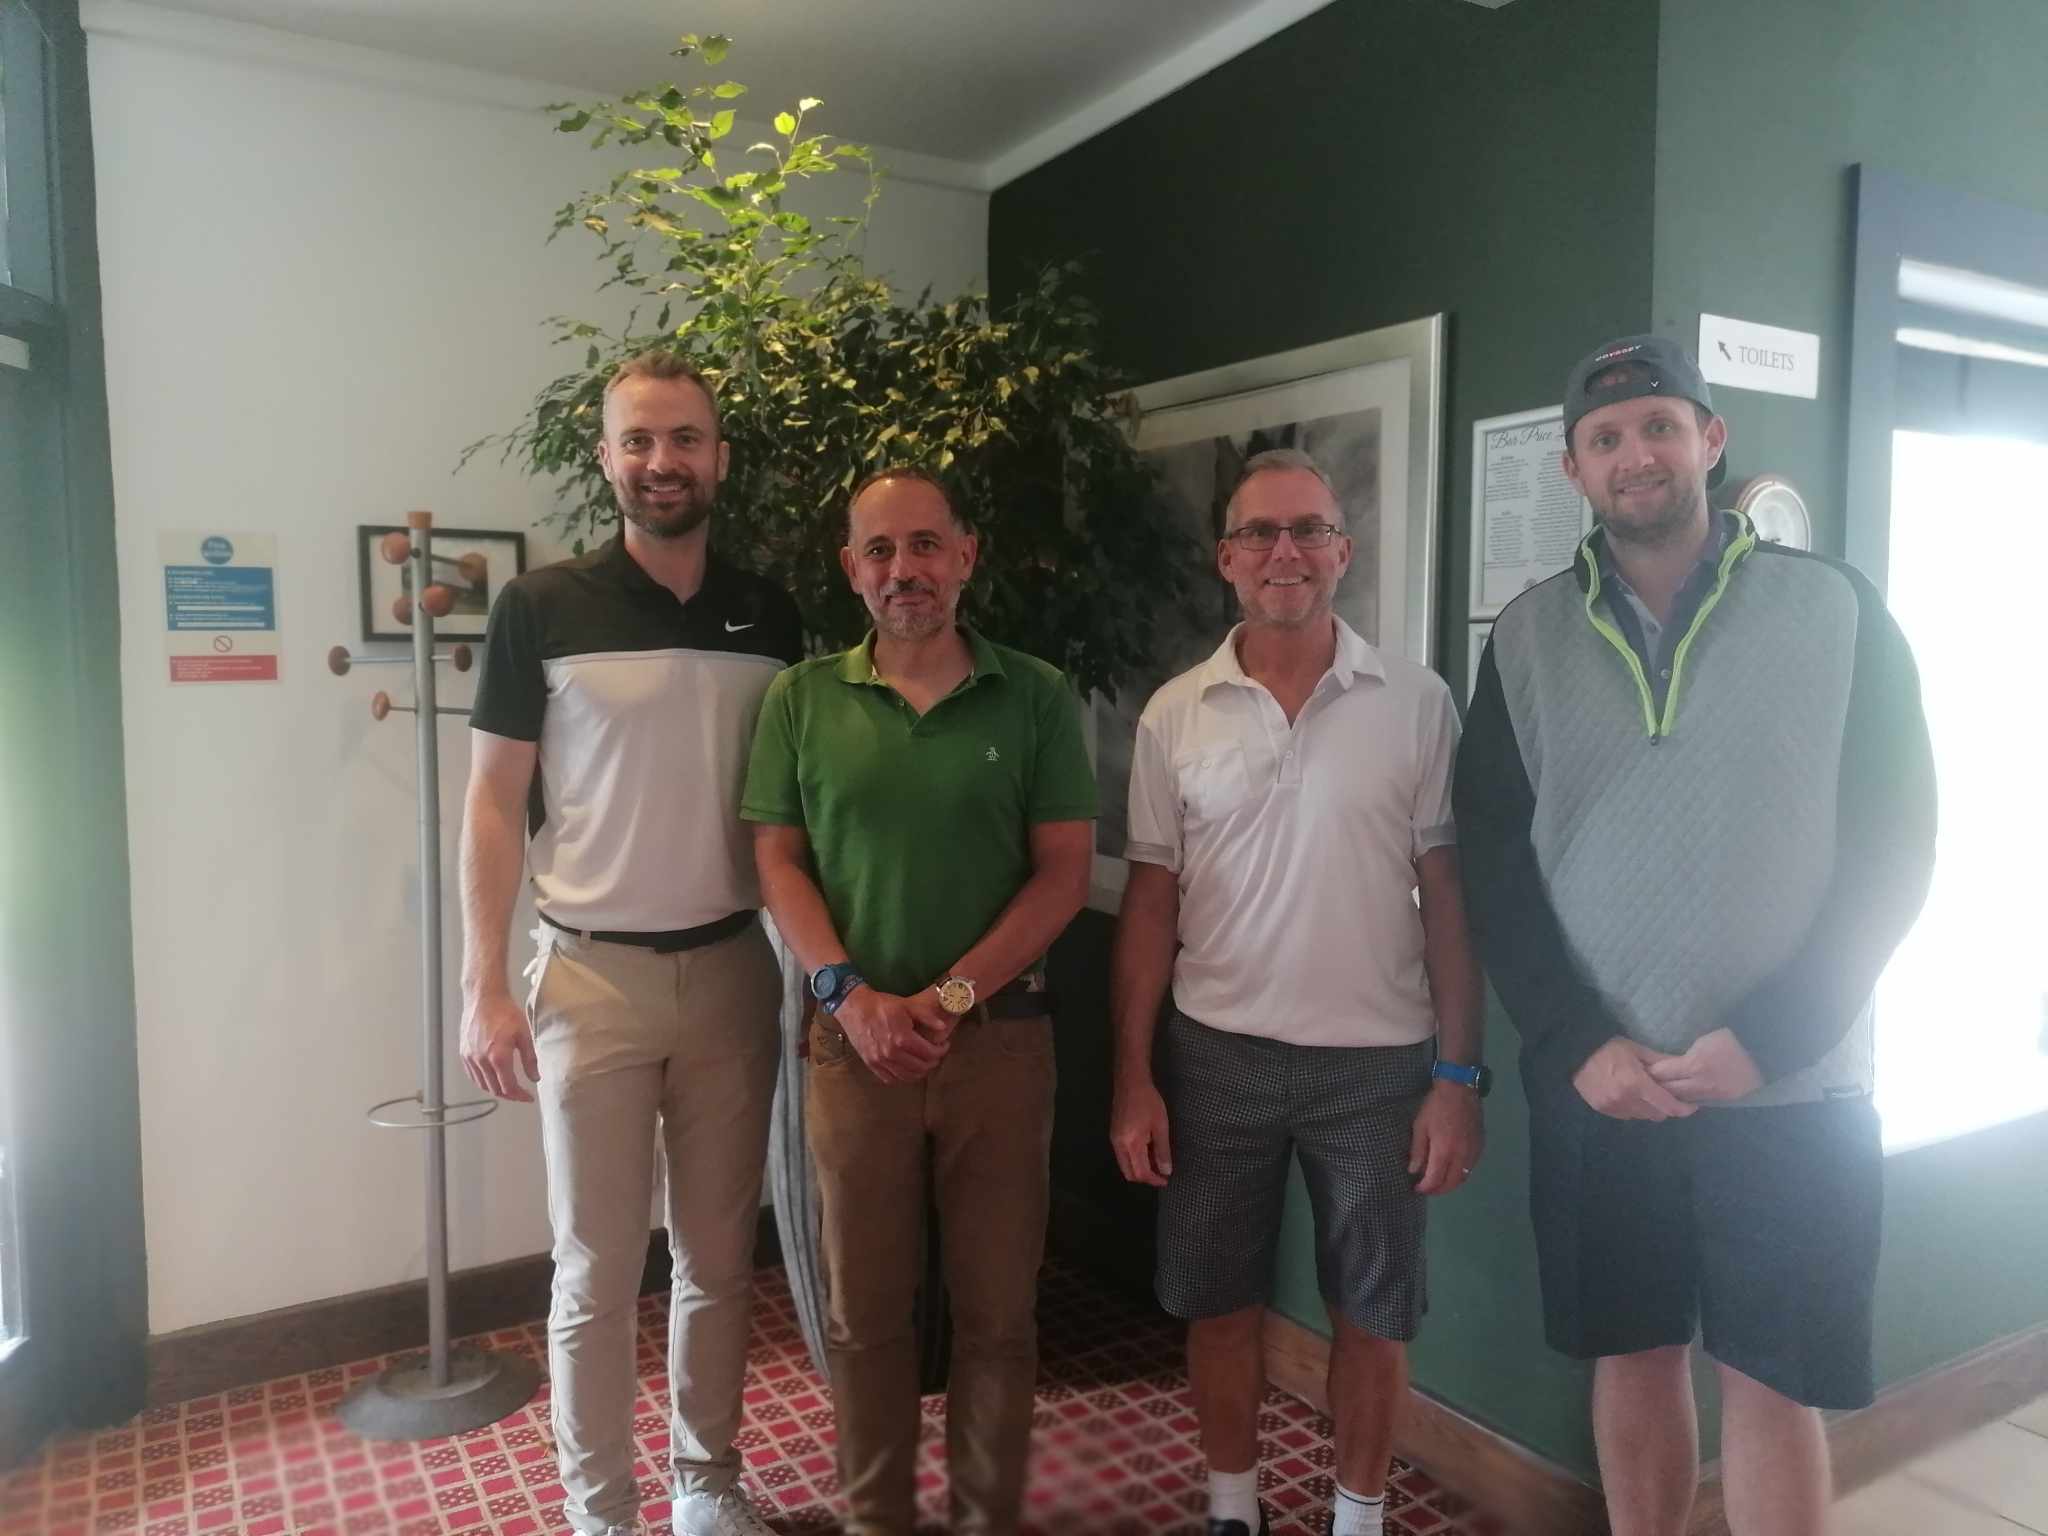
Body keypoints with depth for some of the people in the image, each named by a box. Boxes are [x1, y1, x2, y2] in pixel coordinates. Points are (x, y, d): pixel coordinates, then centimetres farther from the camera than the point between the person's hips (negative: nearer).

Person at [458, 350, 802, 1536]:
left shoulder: (771, 618, 4)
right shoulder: (542, 609, -4)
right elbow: (495, 802, -3)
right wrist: (485, 984, -8)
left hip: (734, 972, 3)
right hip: (592, 978, -2)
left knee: (721, 1257, 14)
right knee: (597, 1271, 8)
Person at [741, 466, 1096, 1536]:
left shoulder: (1035, 697, 1)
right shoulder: (800, 700, 4)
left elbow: (1064, 870, -2)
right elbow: (778, 861, 2)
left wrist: (953, 996, -12)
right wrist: (850, 995, -12)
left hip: (1000, 1039, 0)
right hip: (853, 1039, 1)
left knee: (997, 1309, 10)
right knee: (863, 1309, 12)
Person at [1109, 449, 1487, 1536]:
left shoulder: (1417, 703, -5)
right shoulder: (1174, 714, -2)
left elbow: (1448, 895, -2)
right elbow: (1150, 904, 1)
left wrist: (1459, 1074, -5)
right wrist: (1133, 1077, -2)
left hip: (1378, 1059, -1)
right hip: (1216, 1054, 1)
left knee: (1373, 1312, 13)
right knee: (1218, 1303, 14)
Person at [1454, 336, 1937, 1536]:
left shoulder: (1837, 610, 0)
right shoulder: (1526, 639, 3)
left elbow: (1894, 846, -3)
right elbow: (1495, 861, 1)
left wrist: (1765, 1040, -12)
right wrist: (1579, 1042, -10)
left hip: (1792, 1088, -1)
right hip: (1593, 1084, 2)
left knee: (1772, 1383, 7)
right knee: (1634, 1357, 13)